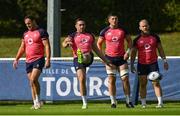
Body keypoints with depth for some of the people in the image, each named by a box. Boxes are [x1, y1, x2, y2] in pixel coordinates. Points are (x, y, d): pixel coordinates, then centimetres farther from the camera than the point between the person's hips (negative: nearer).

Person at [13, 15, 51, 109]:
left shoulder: (41, 32, -3)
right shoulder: (25, 34, 18)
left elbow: (47, 46, -8)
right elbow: (22, 48, 24)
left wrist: (48, 59, -17)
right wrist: (16, 59, 15)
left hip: (38, 59, -7)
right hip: (28, 61, 7)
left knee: (33, 80, -21)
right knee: (31, 82, 4)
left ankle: (38, 100, -9)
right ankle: (35, 103, 8)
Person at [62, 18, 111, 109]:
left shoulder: (90, 36, 23)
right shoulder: (73, 36, 11)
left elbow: (96, 49, 29)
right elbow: (64, 44, -6)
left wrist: (105, 60, 25)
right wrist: (67, 43, -30)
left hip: (89, 58, 3)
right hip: (78, 59, -3)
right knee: (82, 79, -9)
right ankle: (84, 103, -2)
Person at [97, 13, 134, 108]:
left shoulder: (123, 30, 3)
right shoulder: (105, 31, 1)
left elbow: (129, 41, 12)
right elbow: (99, 43, 10)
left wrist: (128, 52, -1)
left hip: (121, 57, 1)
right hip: (110, 58, -1)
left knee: (125, 79, -2)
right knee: (111, 79, -3)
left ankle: (128, 101, 7)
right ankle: (113, 102, 2)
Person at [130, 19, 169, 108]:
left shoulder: (155, 37, 5)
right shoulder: (137, 40, 2)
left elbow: (160, 49, 11)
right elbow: (133, 52, 6)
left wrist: (164, 61, 5)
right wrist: (132, 65, 0)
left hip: (153, 63, 0)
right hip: (141, 64, 0)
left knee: (156, 83, -7)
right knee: (142, 84, 2)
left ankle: (160, 102, -10)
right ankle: (143, 103, 7)